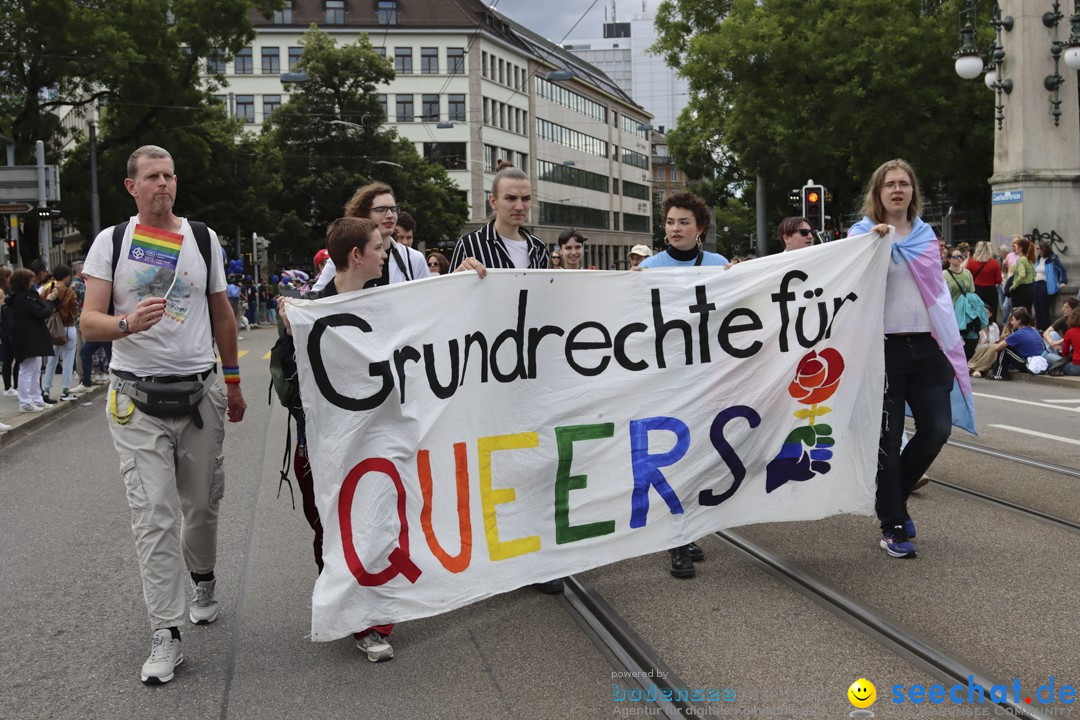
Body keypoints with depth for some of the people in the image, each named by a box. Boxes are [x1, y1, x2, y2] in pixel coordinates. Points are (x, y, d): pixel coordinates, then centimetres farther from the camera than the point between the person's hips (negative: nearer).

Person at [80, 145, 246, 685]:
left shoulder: (203, 239, 8)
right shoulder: (111, 241, 2)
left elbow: (222, 315, 17)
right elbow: (89, 322, -4)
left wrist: (233, 382, 18)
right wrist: (127, 323, -26)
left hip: (200, 393, 2)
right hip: (138, 399, -2)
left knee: (201, 504, 11)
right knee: (153, 516, -6)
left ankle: (203, 577, 40)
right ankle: (165, 635, -2)